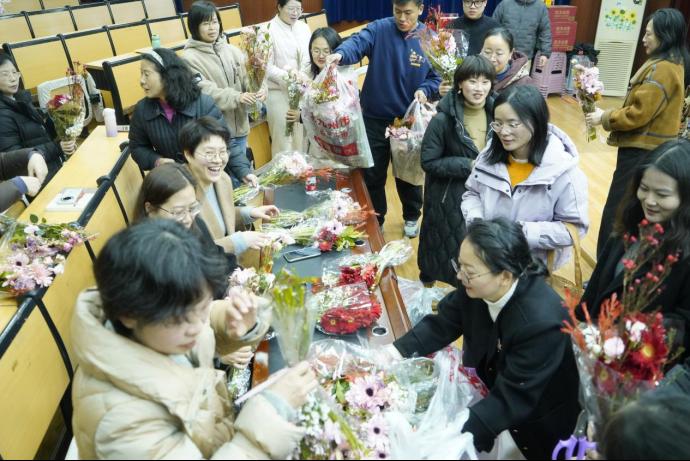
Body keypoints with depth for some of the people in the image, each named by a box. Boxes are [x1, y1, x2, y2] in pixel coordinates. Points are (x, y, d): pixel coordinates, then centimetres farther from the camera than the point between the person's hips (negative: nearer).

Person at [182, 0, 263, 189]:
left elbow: (247, 81, 3)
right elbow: (206, 94, -18)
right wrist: (237, 97, -31)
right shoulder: (189, 58, -8)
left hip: (239, 127, 5)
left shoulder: (232, 51, 5)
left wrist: (257, 92, -20)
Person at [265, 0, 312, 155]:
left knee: (304, 135, 12)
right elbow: (267, 66, -13)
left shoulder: (303, 27, 8)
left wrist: (305, 78, -10)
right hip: (280, 92, -5)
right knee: (284, 138, 0)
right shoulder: (269, 30, -10)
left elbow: (310, 57, 10)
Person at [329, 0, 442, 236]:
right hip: (375, 117, 0)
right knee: (372, 174, 10)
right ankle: (374, 221, 30)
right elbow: (357, 43, -26)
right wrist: (340, 54, -48)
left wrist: (425, 90, -17)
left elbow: (438, 76, 4)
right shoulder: (379, 29, -7)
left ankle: (412, 217, 40)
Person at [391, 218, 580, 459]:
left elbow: (512, 400, -33)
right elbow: (442, 323, -7)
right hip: (487, 387, 5)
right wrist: (394, 352, -19)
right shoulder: (475, 286, -21)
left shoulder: (540, 322, -38)